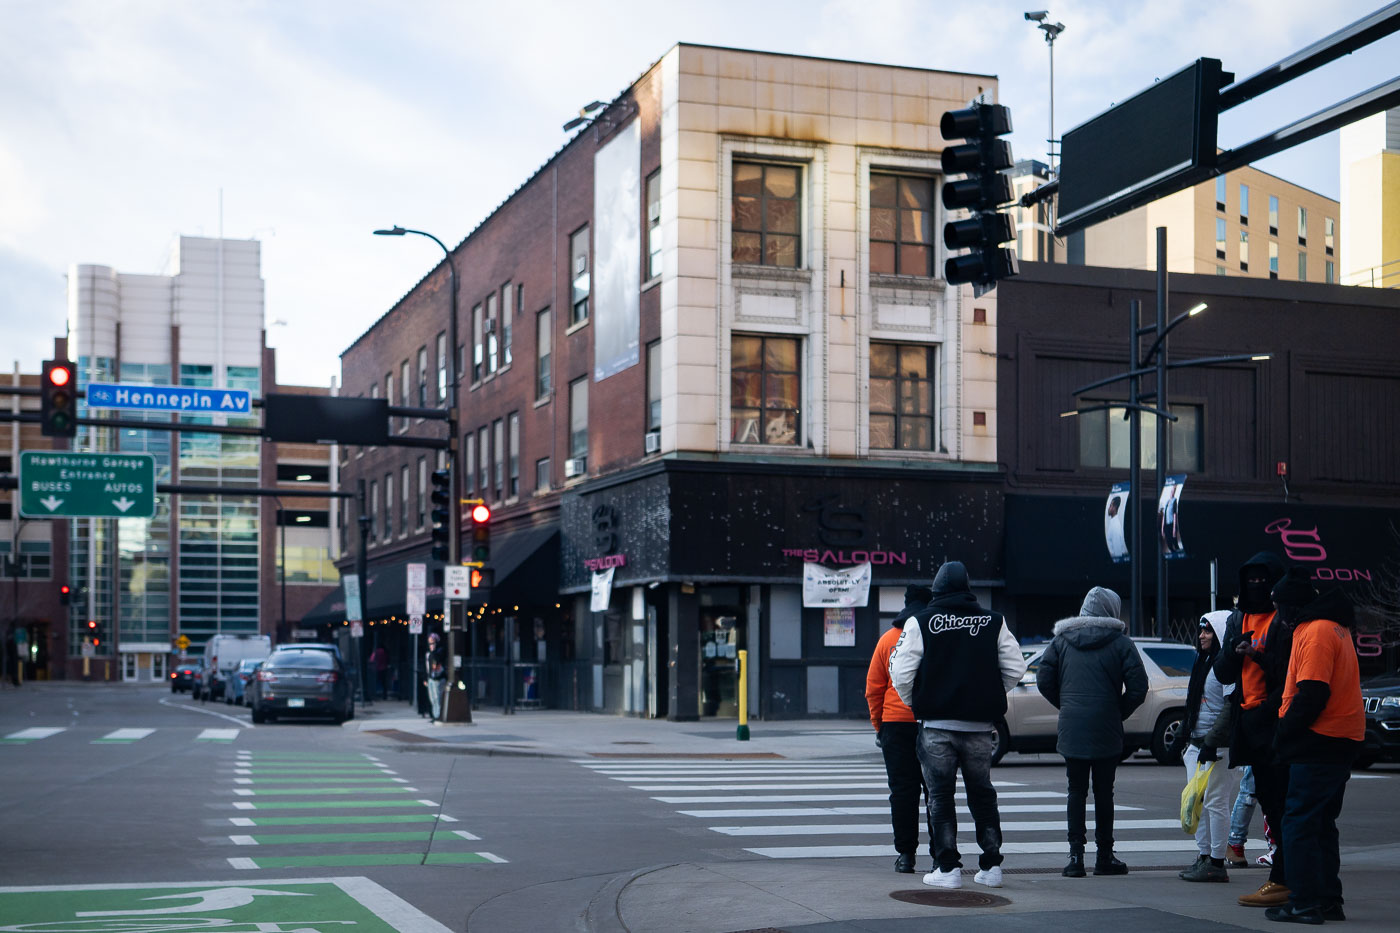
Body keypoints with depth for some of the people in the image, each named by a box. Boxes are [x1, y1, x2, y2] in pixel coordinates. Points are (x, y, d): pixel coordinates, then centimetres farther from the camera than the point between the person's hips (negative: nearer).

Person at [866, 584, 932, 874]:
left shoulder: (888, 639, 5)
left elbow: (873, 688, 6)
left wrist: (878, 725, 13)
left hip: (896, 722, 0)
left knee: (903, 789, 3)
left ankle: (906, 853, 1)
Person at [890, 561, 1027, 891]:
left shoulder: (920, 622, -4)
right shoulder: (994, 622, 4)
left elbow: (902, 672, -8)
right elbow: (1015, 669, 4)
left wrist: (913, 703, 10)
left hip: (937, 725, -2)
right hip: (980, 726, 3)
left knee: (940, 797, 5)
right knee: (982, 795, 13)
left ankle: (947, 867, 2)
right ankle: (990, 867, 13)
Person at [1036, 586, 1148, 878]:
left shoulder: (1061, 641, 6)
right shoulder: (1121, 643, -3)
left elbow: (1044, 680, 2)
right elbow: (1138, 687, -8)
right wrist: (1120, 712, 6)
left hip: (1071, 730, 2)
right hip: (1106, 732, -2)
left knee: (1076, 791, 8)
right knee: (1104, 792, 7)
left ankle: (1076, 855, 2)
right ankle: (1104, 856, 13)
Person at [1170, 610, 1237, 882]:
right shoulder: (1203, 662, 17)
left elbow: (1231, 708, -20)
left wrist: (1212, 742, -23)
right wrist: (1181, 736, 21)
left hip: (1216, 746, -10)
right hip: (1195, 743, 10)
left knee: (1215, 803, -5)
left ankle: (1217, 863, -1)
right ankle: (1203, 857, 19)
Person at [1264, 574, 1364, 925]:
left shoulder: (1315, 632, -15)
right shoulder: (1335, 627, 16)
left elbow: (1312, 695, -22)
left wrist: (1284, 732, -12)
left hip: (1318, 743, -10)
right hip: (1341, 741, 10)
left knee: (1299, 823, -6)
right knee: (1322, 824, 15)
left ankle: (1305, 903, -6)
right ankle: (1329, 901, 18)